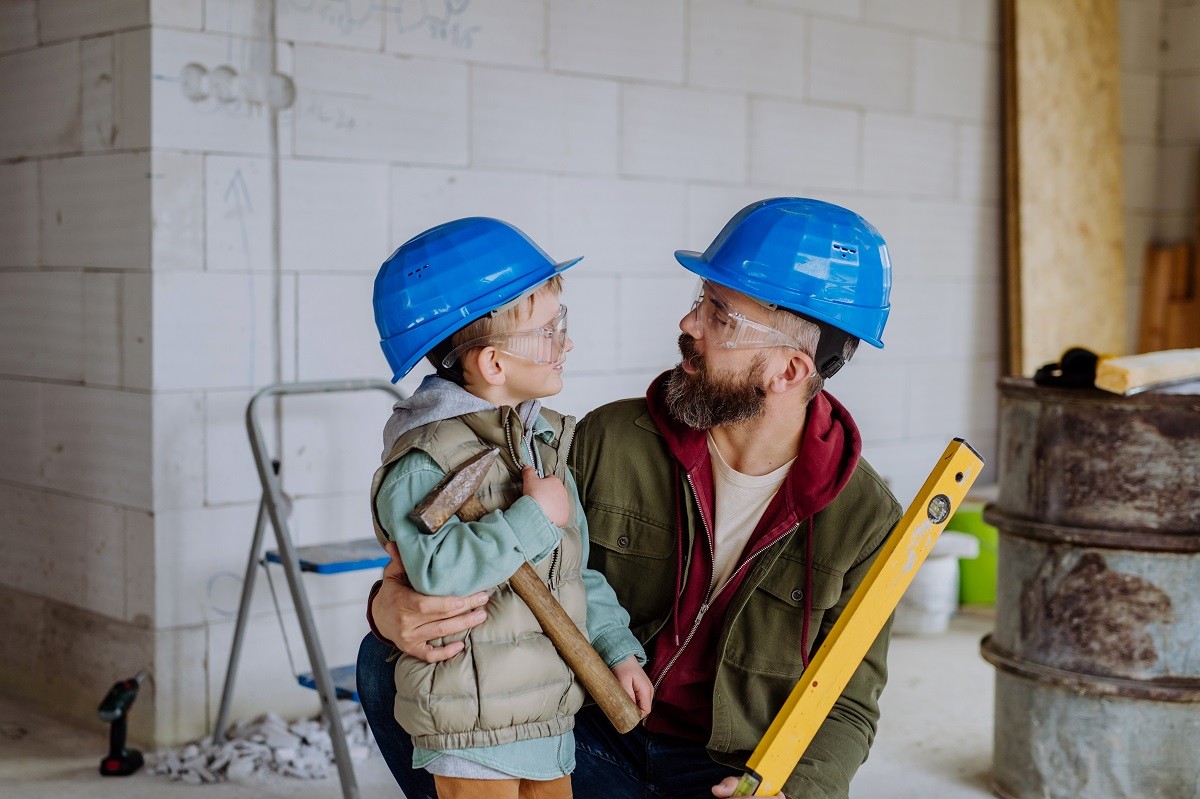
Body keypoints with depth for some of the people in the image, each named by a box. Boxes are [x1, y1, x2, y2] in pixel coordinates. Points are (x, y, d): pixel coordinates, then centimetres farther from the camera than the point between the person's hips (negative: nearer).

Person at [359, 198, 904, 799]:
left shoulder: (865, 518, -11)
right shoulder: (608, 440, -8)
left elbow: (845, 704, -4)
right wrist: (393, 608, -25)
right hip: (592, 739, 1)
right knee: (386, 666, -16)